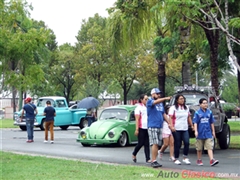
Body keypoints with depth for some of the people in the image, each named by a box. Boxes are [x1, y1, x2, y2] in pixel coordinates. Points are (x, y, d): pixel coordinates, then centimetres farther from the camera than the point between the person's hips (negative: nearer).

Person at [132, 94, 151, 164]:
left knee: (147, 144, 2)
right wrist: (137, 129, -15)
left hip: (147, 128, 5)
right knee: (140, 143, -1)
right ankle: (134, 154, 22)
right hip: (141, 128, -5)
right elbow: (137, 119, -9)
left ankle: (148, 159, 1)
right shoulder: (138, 108, -4)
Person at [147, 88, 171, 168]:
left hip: (159, 126, 7)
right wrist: (165, 98, -41)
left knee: (157, 144, 7)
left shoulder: (161, 103, 19)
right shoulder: (150, 101, -5)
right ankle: (154, 161, -13)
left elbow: (163, 114, 23)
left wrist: (169, 123, 16)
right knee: (155, 144, -13)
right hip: (152, 126, -7)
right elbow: (155, 102, -27)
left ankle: (154, 161, 11)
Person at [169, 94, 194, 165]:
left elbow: (189, 117, 22)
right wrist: (172, 126, -21)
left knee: (187, 143, -8)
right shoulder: (173, 108, -1)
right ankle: (176, 159, 11)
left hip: (185, 129, 4)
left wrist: (191, 125, 15)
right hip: (176, 129, -4)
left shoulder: (186, 108, 17)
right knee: (177, 144, -1)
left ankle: (185, 158, 5)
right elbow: (170, 118, -9)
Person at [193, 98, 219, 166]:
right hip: (200, 133, -1)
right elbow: (195, 123, -7)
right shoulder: (197, 113, -3)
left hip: (208, 134, 2)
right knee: (199, 148, 10)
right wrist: (196, 131, -18)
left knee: (210, 147, -8)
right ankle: (199, 160, 23)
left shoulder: (209, 112, 6)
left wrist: (213, 131, 13)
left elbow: (212, 123, 13)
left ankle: (212, 160, -16)